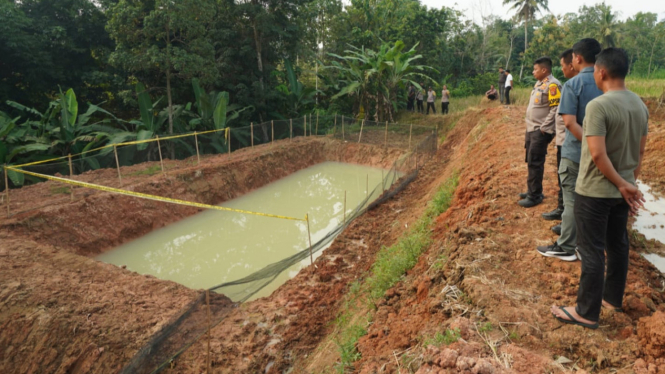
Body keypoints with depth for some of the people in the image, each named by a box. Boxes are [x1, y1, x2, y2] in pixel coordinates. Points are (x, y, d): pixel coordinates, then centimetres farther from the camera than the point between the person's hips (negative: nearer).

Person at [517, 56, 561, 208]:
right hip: (532, 129, 10)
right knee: (530, 161, 15)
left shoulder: (552, 85, -15)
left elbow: (555, 109, -20)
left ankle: (535, 196, 3)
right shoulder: (539, 83, 14)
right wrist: (530, 125, 14)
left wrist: (543, 128, -19)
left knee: (535, 163, -6)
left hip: (540, 131, -9)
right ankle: (532, 190, 27)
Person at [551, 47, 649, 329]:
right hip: (622, 190, 8)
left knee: (592, 251, 1)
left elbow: (598, 154, -25)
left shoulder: (598, 106, -20)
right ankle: (613, 298, 34)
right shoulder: (640, 105, 6)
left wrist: (622, 184, -13)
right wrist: (629, 182, 19)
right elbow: (640, 151, 12)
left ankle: (587, 312, 12)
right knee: (618, 245, 18)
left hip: (595, 191, -8)